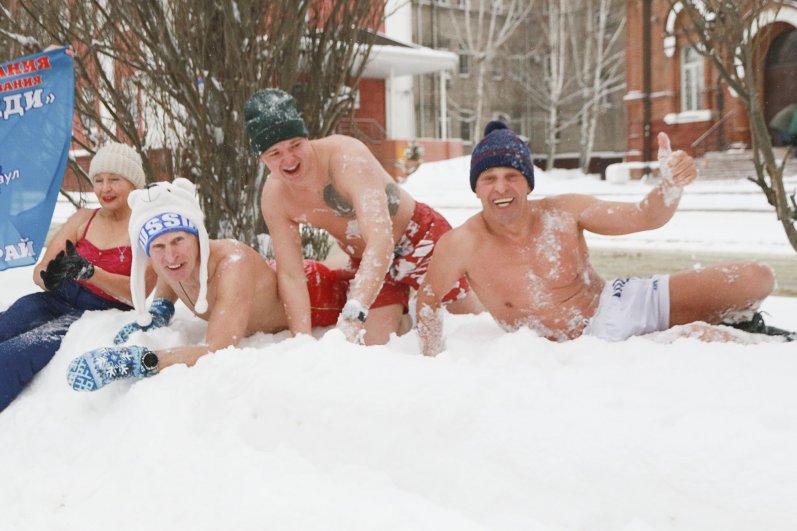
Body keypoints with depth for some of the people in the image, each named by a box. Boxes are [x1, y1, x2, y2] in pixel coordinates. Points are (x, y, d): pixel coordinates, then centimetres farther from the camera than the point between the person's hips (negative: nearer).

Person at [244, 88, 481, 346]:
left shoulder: (346, 156, -34)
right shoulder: (274, 198, -17)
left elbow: (381, 239, -45)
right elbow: (290, 276, -13)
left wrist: (354, 312, -57)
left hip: (421, 238, -4)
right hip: (365, 262, 4)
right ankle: (402, 315, 28)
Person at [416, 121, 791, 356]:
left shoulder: (564, 213, -11)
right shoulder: (461, 245, -17)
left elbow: (645, 216, -6)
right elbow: (428, 301, 0)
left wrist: (671, 185, -28)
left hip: (622, 303, 4)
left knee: (757, 279, -6)